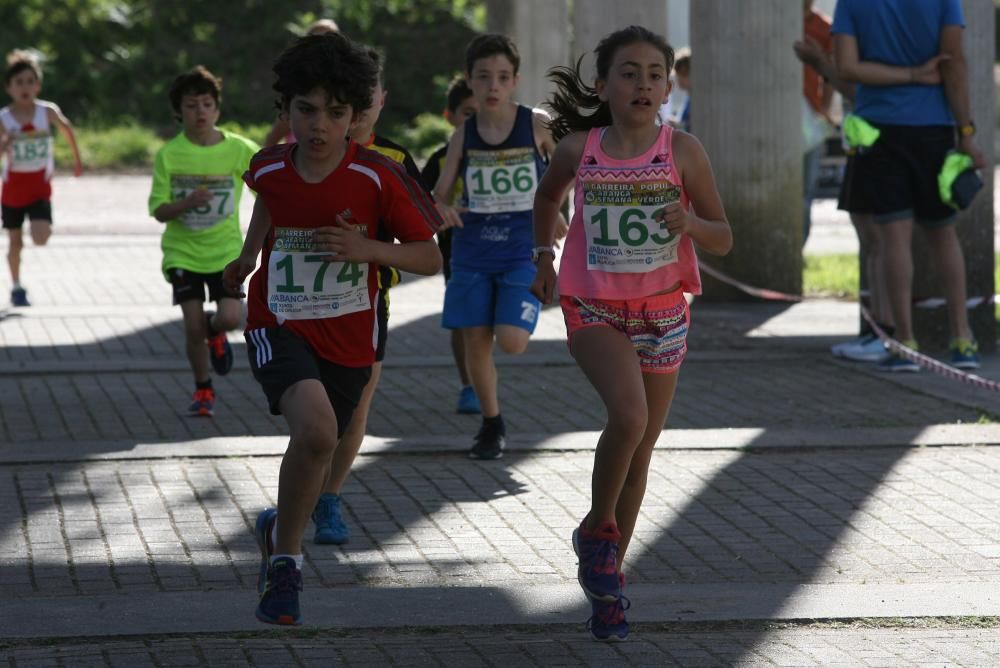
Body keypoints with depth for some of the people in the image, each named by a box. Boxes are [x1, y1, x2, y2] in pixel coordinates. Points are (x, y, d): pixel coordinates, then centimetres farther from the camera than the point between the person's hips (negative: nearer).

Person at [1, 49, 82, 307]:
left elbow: (67, 128, 12)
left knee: (40, 239, -19)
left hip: (40, 186, 0)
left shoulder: (48, 112, -8)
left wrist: (77, 159, 21)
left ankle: (44, 225, 17)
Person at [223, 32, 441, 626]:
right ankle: (286, 558, -11)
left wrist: (371, 249, -25)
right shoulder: (269, 169, -7)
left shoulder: (377, 178, -15)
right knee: (316, 429, -28)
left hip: (348, 338, 1)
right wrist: (248, 257, 26)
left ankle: (280, 532, 50)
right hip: (279, 326, -1)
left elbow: (431, 258, -9)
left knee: (317, 449, 16)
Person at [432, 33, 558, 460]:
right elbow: (439, 194, 2)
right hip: (472, 252, 3)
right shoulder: (464, 136, 0)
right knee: (475, 341, 3)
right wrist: (442, 210, -20)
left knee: (511, 341, -17)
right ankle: (491, 424, 23)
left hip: (522, 252, -3)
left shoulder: (537, 126, -6)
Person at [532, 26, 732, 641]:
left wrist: (691, 224, -21)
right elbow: (547, 198, 19)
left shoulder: (683, 151, -6)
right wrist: (544, 256, 11)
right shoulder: (578, 149, -4)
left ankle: (606, 576, 24)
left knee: (641, 449, 9)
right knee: (629, 414, -26)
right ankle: (597, 529, -2)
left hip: (661, 311, 2)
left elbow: (724, 239, -2)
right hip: (594, 308, -2)